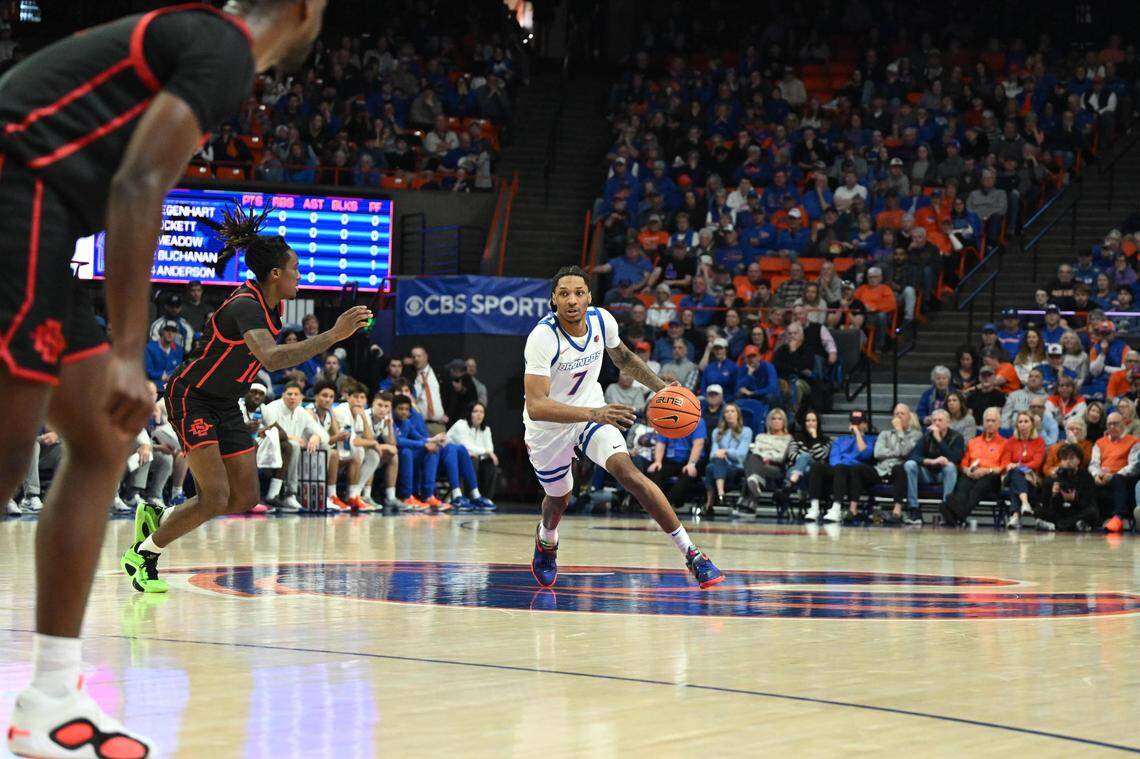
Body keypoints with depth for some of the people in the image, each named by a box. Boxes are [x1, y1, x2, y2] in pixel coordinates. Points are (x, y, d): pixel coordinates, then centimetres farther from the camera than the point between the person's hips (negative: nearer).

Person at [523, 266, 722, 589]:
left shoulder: (602, 320, -14)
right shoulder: (542, 338, -31)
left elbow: (622, 357, 10)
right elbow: (536, 406, -40)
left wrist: (661, 387, -2)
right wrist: (593, 414, -51)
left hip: (593, 412, 2)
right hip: (548, 426, -2)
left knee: (628, 473, -21)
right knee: (558, 500, 18)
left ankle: (691, 553, -21)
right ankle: (546, 540, 56)